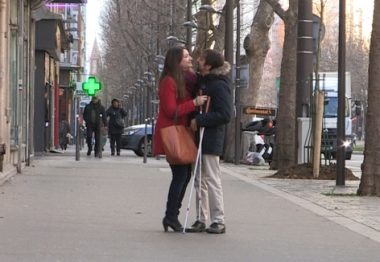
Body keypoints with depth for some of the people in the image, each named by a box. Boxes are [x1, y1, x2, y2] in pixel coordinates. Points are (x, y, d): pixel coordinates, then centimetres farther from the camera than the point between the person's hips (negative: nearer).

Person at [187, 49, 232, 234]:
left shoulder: (219, 86, -14)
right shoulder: (202, 82, 13)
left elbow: (224, 115, -20)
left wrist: (199, 120, -21)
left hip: (210, 139, -9)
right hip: (199, 137, 9)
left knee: (212, 179, -5)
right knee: (200, 180, 11)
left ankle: (218, 221, 1)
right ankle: (201, 220, 16)